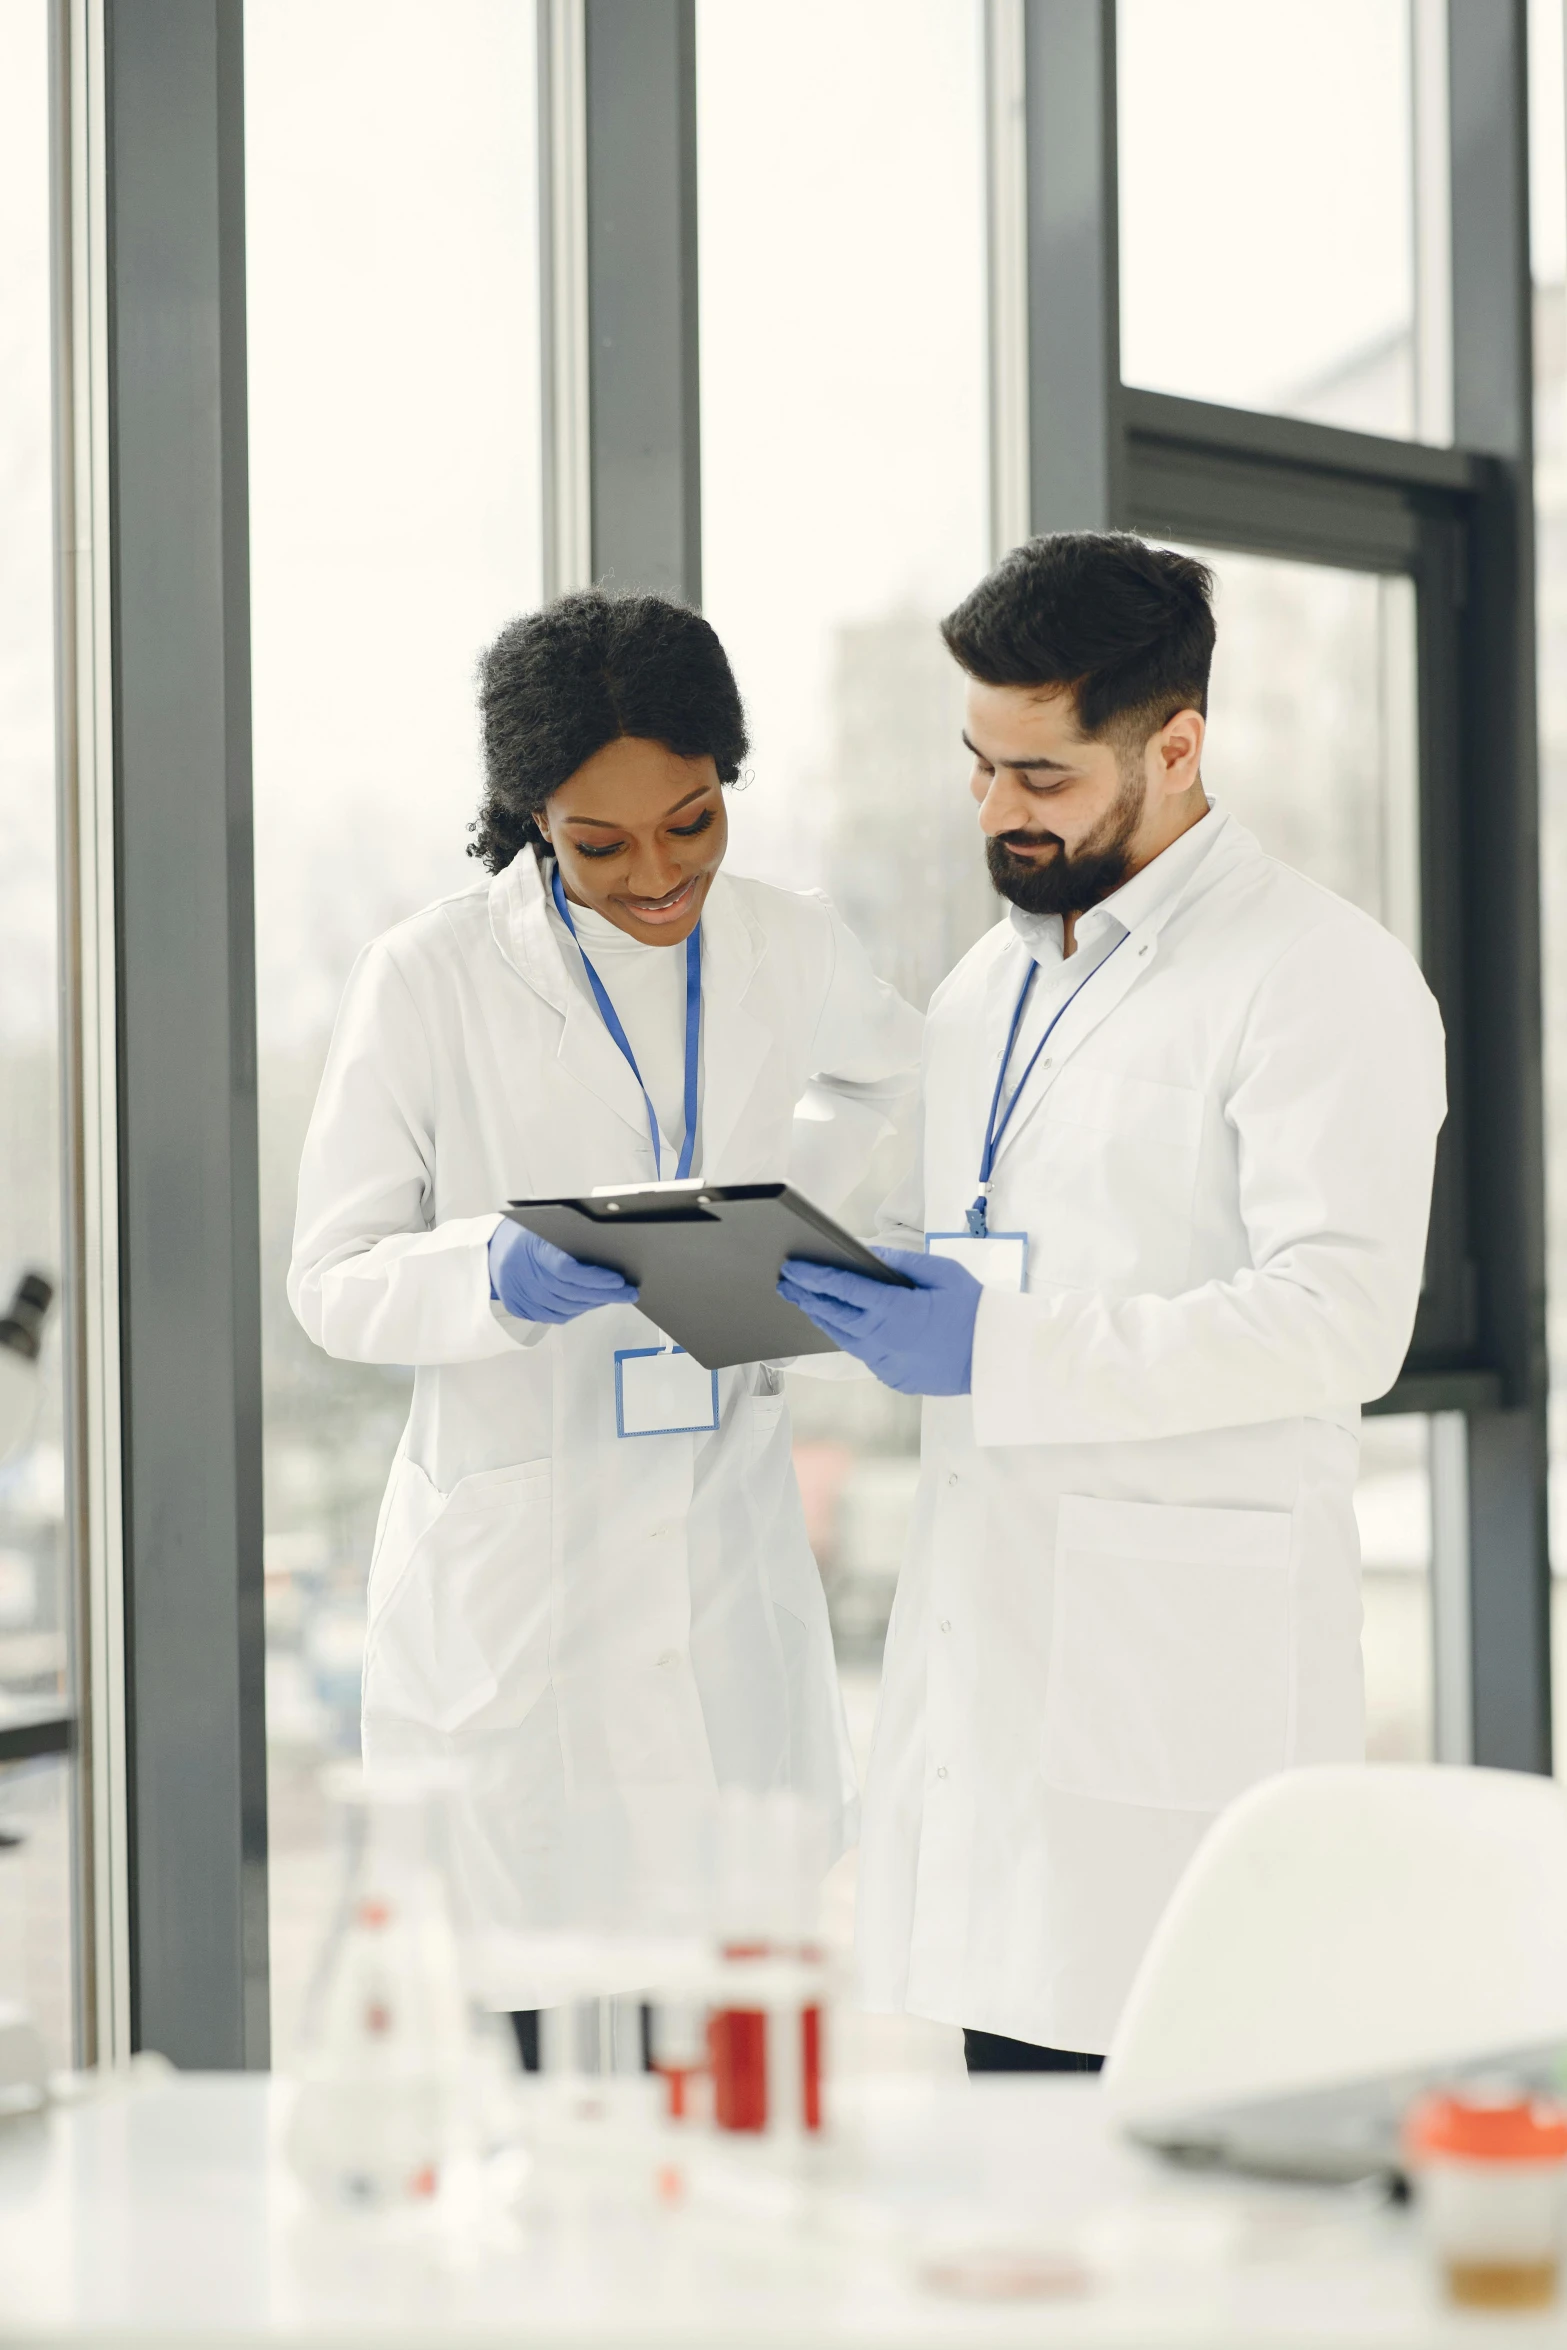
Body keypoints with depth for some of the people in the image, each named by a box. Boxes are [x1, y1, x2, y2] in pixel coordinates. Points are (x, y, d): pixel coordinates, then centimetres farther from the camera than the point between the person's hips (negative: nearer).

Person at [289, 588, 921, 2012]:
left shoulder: (789, 951, 5)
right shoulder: (428, 981, -8)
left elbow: (884, 1068, 28)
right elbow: (331, 1280, -6)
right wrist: (498, 1277, -26)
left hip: (726, 1560, 4)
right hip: (508, 1577, -4)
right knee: (526, 2041, -5)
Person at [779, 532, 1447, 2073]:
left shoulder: (1322, 979, -8)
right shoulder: (990, 982, 19)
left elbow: (1339, 1317, -18)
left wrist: (999, 1350, -22)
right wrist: (819, 1275, 6)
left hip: (1183, 1653, -8)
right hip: (988, 1641, 8)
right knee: (1011, 2062, 9)